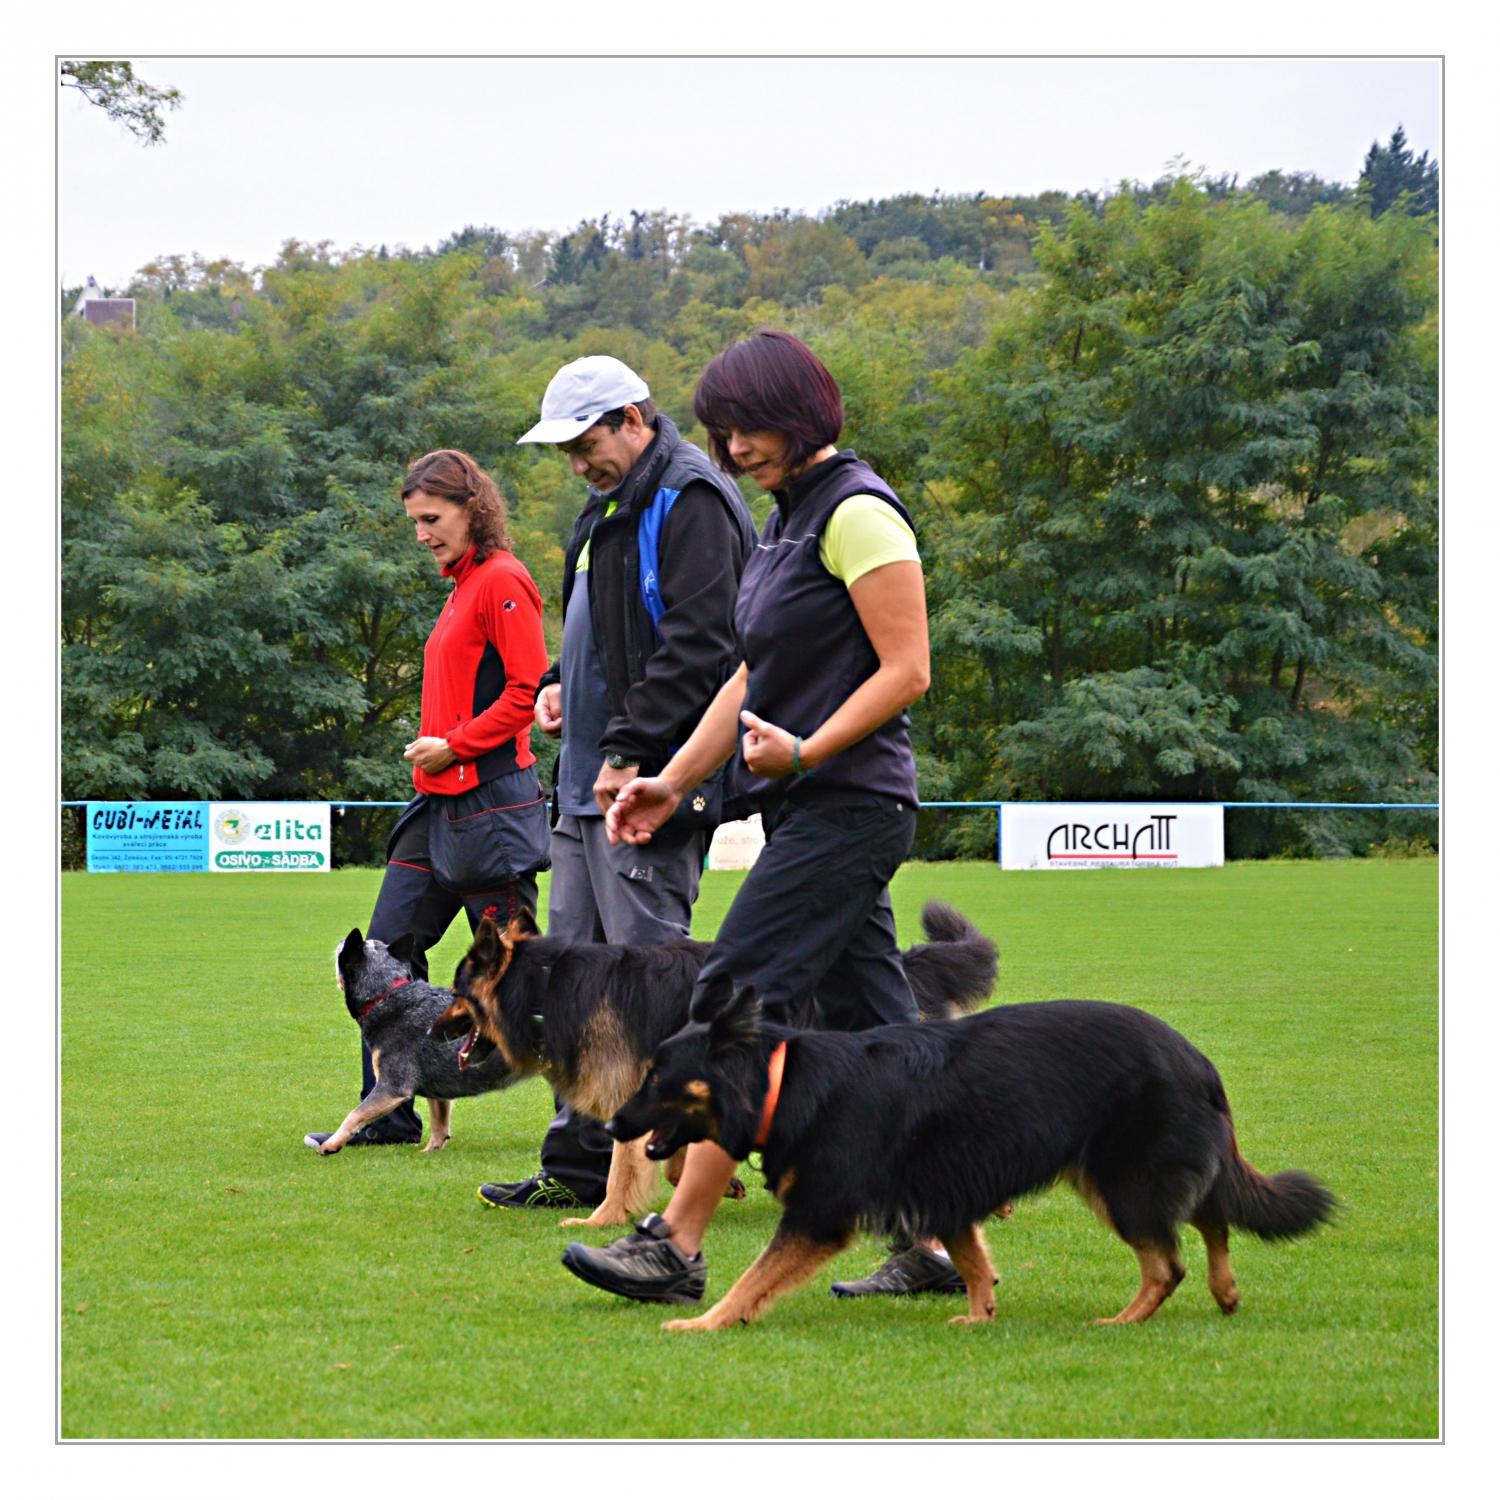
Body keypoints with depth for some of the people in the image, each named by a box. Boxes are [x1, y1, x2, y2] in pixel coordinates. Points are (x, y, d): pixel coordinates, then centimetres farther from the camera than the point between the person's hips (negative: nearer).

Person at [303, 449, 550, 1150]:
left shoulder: (502, 581, -11)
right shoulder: (462, 586, 18)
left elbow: (528, 689, -17)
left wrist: (454, 746, -17)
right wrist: (432, 750, 11)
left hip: (489, 801, -10)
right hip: (439, 803, 10)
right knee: (385, 953, 8)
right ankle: (390, 1116, 13)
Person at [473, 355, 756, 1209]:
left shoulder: (691, 503, -13)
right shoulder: (613, 506, 20)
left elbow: (699, 644, -21)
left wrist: (629, 750, -22)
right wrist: (563, 685, 12)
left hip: (653, 785, -10)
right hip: (589, 784, 11)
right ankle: (581, 1164, 16)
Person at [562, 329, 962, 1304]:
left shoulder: (858, 511, -11)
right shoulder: (790, 518, 18)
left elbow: (907, 671, -16)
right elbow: (756, 675, 23)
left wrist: (806, 751, -23)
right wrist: (674, 781, 17)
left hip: (848, 805, -10)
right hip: (811, 813, 10)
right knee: (867, 1021, 8)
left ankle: (676, 1245, -11)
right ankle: (937, 1242, 11)